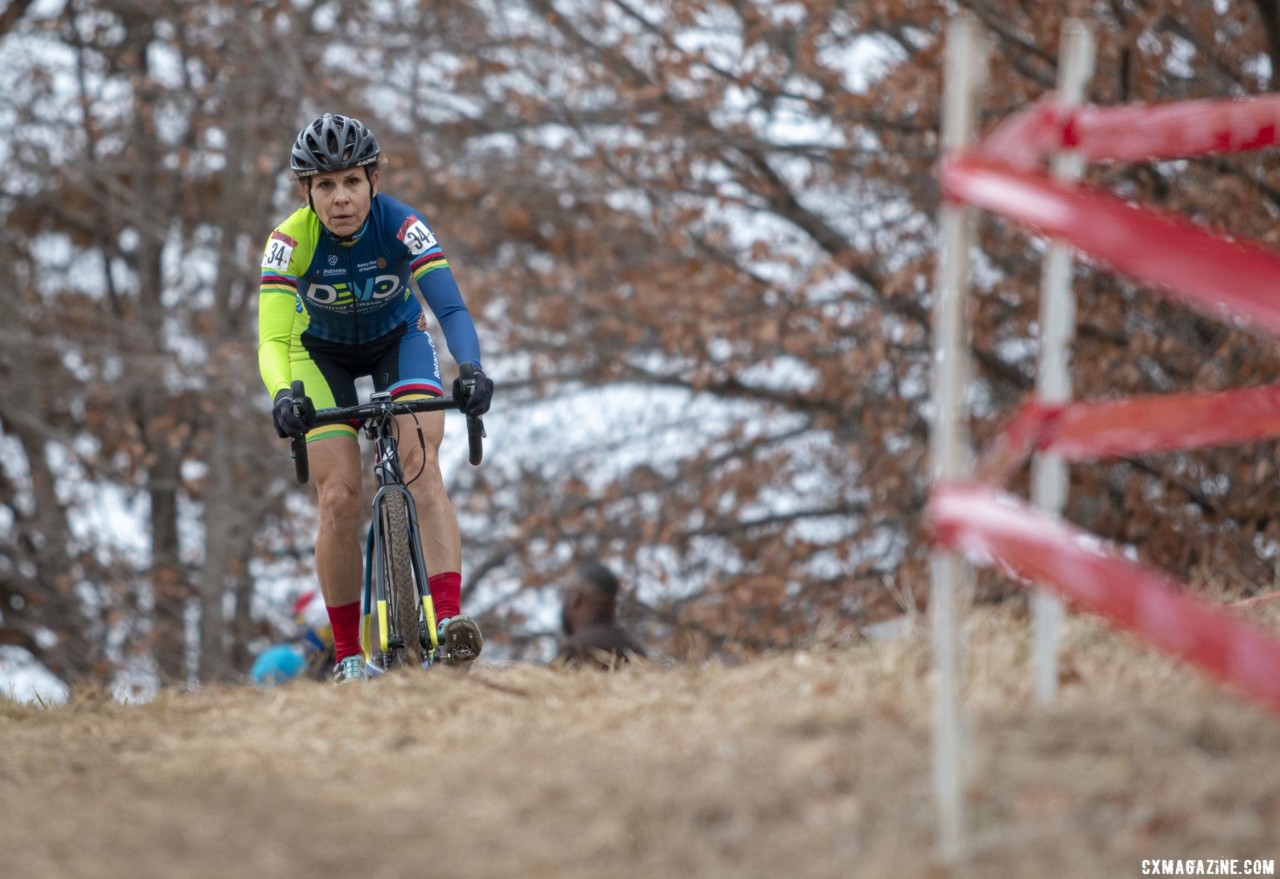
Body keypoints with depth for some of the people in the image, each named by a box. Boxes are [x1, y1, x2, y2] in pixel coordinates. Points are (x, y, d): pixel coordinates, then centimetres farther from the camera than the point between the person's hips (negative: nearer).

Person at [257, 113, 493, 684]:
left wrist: (471, 371, -57)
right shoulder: (291, 240, -31)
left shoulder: (401, 225, -31)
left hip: (398, 340, 0)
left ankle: (449, 620, -33)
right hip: (323, 353, 0)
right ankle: (348, 655, 0)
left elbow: (451, 307, -39)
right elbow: (273, 339, -38)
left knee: (421, 466, -24)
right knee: (339, 499, -12)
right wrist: (282, 396, -59)